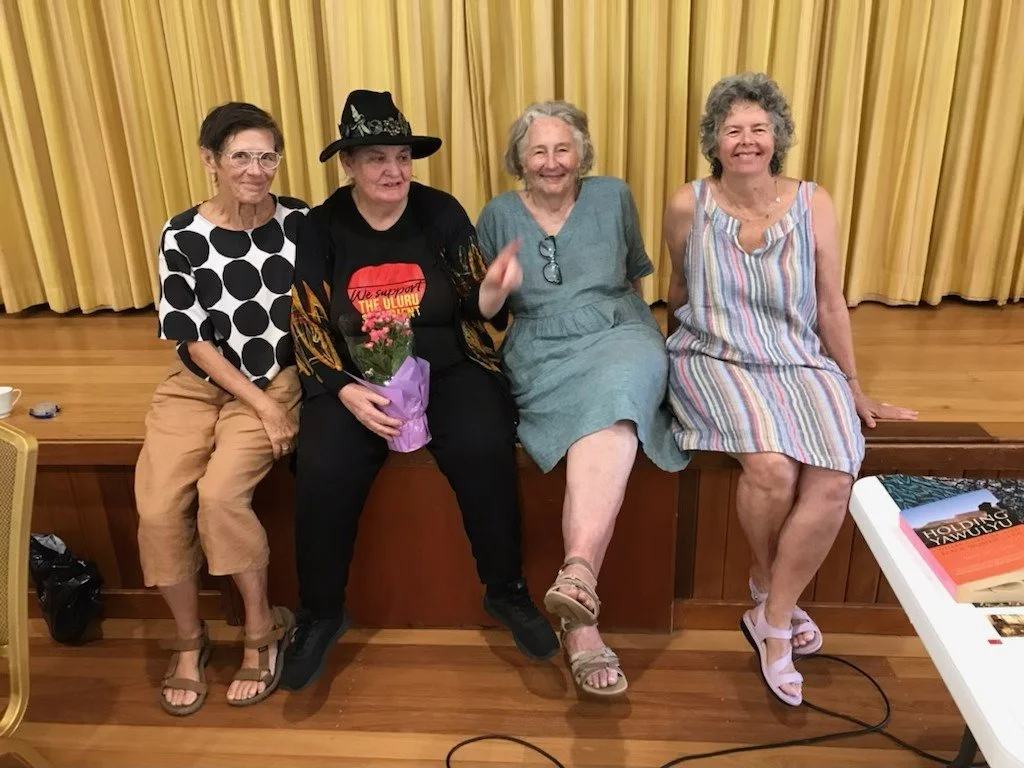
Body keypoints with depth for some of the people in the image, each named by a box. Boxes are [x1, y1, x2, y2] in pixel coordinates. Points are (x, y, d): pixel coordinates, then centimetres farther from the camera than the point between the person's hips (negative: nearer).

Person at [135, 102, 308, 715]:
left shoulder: (300, 222, -5)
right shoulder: (182, 237, -7)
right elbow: (196, 342, -7)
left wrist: (275, 399, -8)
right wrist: (261, 406, -14)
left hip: (278, 381, -1)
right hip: (198, 385, 2)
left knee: (220, 493, -25)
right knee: (158, 508, -17)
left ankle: (263, 629, -1)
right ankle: (190, 639, 9)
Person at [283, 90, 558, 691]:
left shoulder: (441, 213, 0)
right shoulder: (320, 229, 1)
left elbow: (475, 311, 1)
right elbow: (308, 330, 0)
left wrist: (493, 288, -23)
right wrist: (348, 392, -16)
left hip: (448, 370, 0)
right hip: (356, 380, 1)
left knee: (487, 452, -27)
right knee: (322, 474, -24)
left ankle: (508, 592, -1)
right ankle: (322, 615, 4)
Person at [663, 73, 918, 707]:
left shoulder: (814, 205, 1)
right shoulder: (689, 207, -2)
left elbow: (831, 305, 6)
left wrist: (855, 389, 10)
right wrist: (691, 350, 14)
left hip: (800, 363, 2)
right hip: (716, 361, -2)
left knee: (832, 484, -23)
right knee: (773, 468, -29)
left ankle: (771, 621, -2)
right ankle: (768, 588, 4)